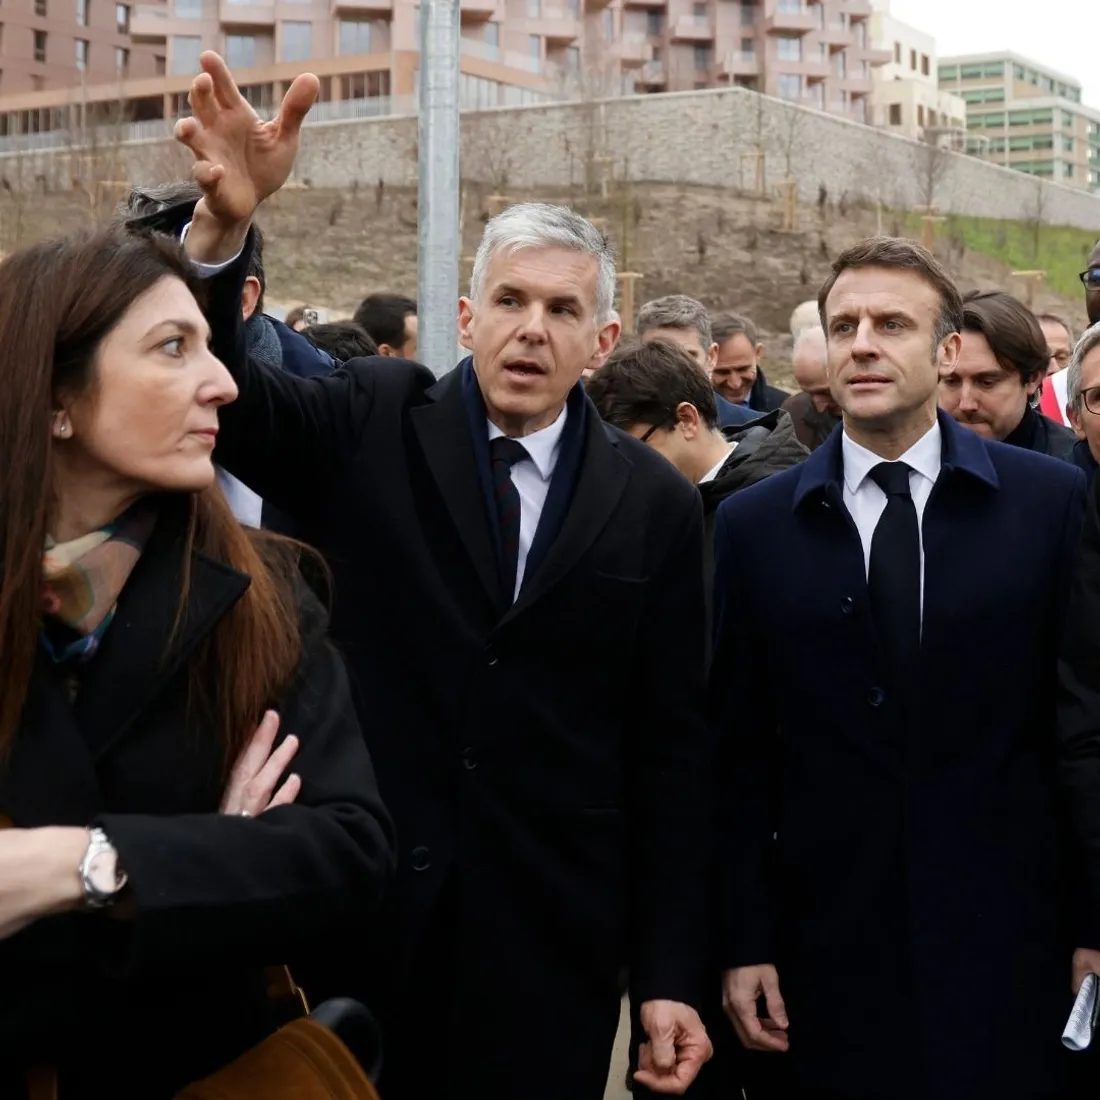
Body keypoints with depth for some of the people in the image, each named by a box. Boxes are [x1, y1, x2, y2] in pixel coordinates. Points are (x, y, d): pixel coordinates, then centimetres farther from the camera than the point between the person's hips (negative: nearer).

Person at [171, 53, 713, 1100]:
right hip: (353, 907, 0)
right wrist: (224, 220, -35)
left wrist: (667, 974, 0)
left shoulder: (653, 502, -1)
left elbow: (669, 748, 1)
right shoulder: (374, 424, -1)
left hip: (552, 937, 1)